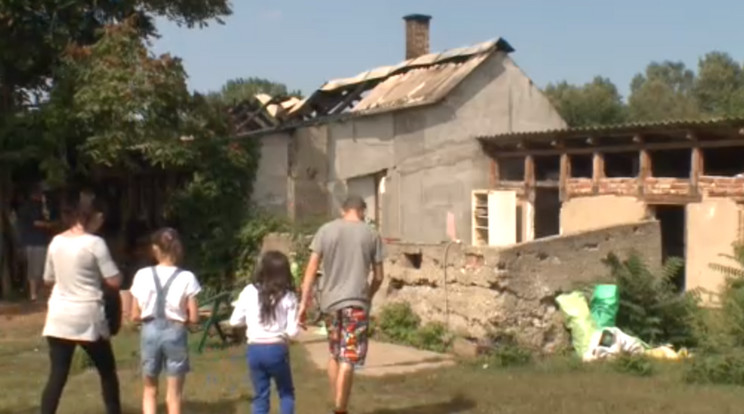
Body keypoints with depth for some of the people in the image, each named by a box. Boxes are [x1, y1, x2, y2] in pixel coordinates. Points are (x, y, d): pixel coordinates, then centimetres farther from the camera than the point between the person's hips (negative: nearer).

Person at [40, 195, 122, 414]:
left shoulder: (56, 242, 6)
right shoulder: (94, 243, -11)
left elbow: (48, 279, 17)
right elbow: (115, 281, -13)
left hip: (59, 318, 5)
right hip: (87, 317, -5)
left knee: (57, 376, 5)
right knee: (107, 371, 14)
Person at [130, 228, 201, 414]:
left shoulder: (142, 275, -3)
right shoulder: (187, 278, -7)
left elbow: (135, 315, 0)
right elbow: (193, 318, -6)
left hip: (150, 331, 1)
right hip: (175, 333, -1)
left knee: (150, 389, 19)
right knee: (174, 395, 10)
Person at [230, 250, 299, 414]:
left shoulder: (249, 292, -2)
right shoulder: (288, 296, -6)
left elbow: (235, 321, 3)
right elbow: (293, 331, -9)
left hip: (255, 350, 2)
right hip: (277, 349, -2)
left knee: (260, 395, 13)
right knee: (286, 392, 18)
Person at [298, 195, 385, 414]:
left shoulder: (326, 230, 4)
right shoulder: (371, 234, 3)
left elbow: (311, 269, -1)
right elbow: (378, 276, 5)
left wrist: (304, 302, 2)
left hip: (329, 301, 3)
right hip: (355, 301, -3)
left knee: (335, 354, 18)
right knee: (348, 359, -2)